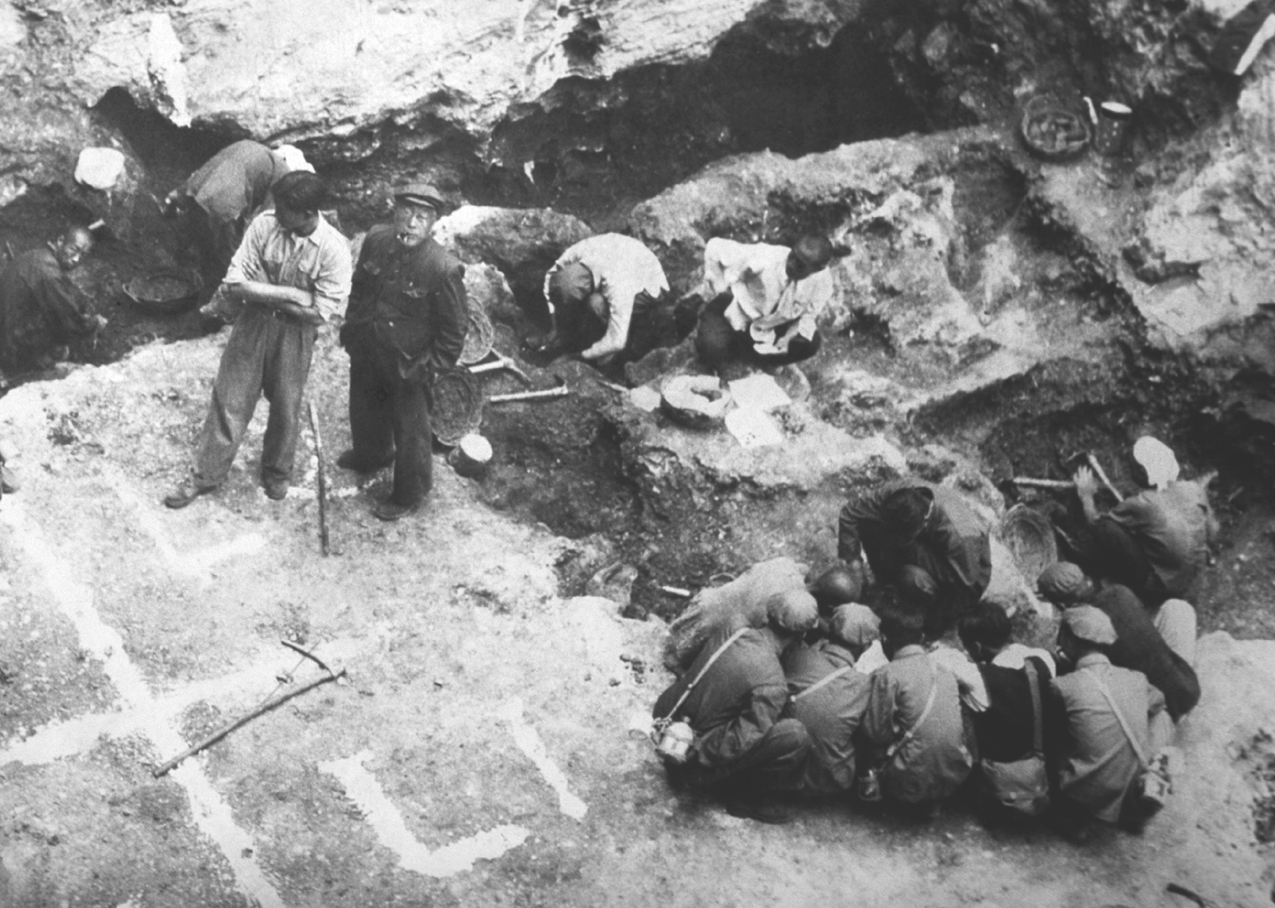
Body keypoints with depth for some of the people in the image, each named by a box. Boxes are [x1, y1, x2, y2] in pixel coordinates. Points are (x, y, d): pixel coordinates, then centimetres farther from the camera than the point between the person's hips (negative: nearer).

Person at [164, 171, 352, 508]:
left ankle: (276, 473, 39)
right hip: (254, 324, 2)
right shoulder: (264, 225, -16)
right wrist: (290, 294, -22)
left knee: (285, 407, 14)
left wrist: (262, 290, -15)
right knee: (229, 400, 8)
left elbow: (319, 313, -19)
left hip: (295, 333, -1)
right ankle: (206, 474, 23)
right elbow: (235, 283, -13)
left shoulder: (334, 249, -21)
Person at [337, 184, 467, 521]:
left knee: (410, 429, 12)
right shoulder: (376, 240, -12)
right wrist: (351, 325, 10)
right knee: (364, 408, 31)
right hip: (365, 350, 6)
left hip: (407, 364, -6)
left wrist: (433, 366, -15)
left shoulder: (444, 268, -29)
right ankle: (370, 454, 61)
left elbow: (455, 326, -18)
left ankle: (410, 494, 35)